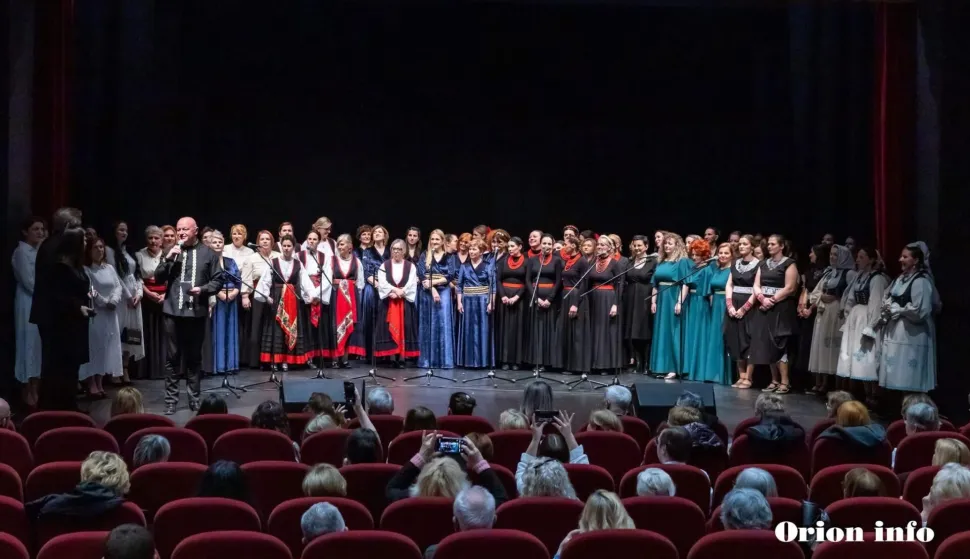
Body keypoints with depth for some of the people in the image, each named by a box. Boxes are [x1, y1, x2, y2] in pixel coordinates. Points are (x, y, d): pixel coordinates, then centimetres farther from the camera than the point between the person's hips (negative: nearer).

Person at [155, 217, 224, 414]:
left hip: (196, 312, -1)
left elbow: (218, 280, 3)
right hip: (173, 311, 1)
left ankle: (194, 398, 18)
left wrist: (203, 289, -14)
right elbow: (158, 278, 2)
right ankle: (170, 399, 10)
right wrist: (167, 259, -11)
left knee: (194, 357, 10)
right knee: (173, 357, 5)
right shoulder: (173, 251, 8)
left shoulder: (207, 253, 3)